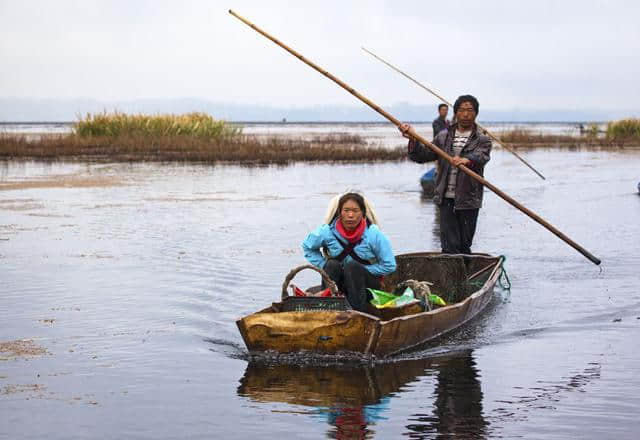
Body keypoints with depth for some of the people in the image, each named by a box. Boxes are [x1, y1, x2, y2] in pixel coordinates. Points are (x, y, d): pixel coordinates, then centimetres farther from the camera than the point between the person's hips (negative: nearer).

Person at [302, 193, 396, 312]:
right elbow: (308, 247, 12)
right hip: (337, 282, 2)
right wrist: (324, 266, -1)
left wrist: (360, 271, -13)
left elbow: (389, 266, -9)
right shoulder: (328, 231, -7)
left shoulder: (374, 234, -13)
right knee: (332, 265, -27)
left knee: (351, 266, -31)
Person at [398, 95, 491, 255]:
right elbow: (422, 156, 8)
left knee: (465, 245, 5)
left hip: (468, 201, -2)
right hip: (446, 200, 2)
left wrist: (467, 160, -42)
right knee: (449, 246, -4)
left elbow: (480, 157, -19)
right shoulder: (444, 137, 13)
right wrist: (413, 140, -11)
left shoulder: (482, 140, 3)